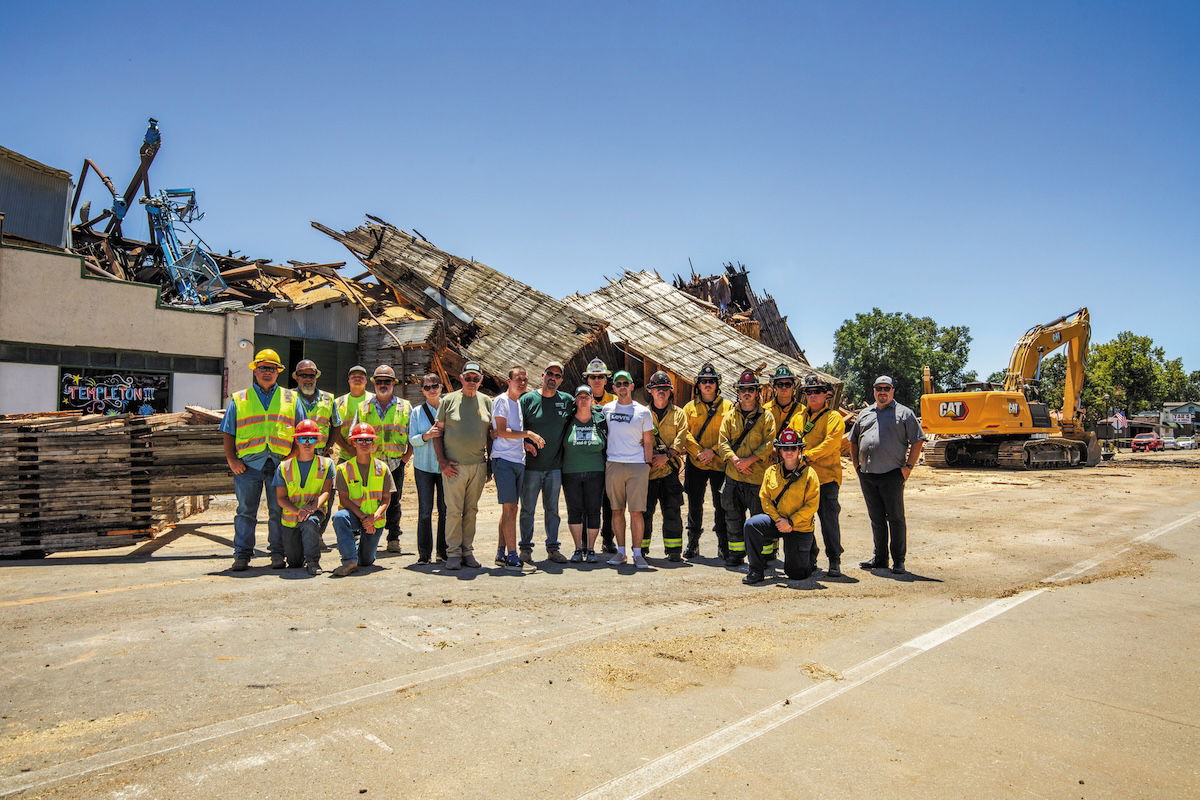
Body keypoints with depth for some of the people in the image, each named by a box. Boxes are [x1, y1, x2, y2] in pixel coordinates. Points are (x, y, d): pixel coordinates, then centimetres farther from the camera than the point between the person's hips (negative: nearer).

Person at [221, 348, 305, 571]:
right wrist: (231, 459, -1)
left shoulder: (290, 398, 15)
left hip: (281, 463, 0)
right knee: (246, 511, 2)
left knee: (279, 511, 3)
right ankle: (242, 555, 9)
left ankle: (278, 553, 11)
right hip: (248, 463, 0)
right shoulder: (239, 399, 15)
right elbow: (228, 432, 11)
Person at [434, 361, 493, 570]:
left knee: (471, 510, 9)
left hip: (478, 465, 3)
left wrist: (490, 462, 9)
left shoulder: (486, 401, 10)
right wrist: (442, 461, -6)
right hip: (454, 466, -3)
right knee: (454, 510, -2)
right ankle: (453, 553, 6)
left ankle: (468, 551, 17)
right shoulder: (449, 400, 2)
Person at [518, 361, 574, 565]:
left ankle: (553, 548, 18)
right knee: (528, 508, 5)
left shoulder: (567, 400, 5)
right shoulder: (528, 399, -2)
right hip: (531, 465, -2)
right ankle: (526, 547, 15)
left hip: (555, 466, 2)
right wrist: (525, 443, -15)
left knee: (552, 509, 10)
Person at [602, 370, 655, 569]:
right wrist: (603, 463, 10)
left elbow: (648, 443, 7)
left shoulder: (643, 412, 5)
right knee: (617, 510, 5)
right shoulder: (607, 409, 11)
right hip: (613, 464, 2)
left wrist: (647, 466, 0)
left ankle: (637, 554, 2)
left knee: (636, 511, -4)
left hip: (637, 465, -2)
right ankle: (621, 552, 13)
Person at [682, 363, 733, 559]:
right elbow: (685, 434, 2)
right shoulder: (690, 407, 10)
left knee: (722, 505, 3)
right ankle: (693, 543, 17)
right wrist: (698, 452, -12)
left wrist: (714, 450, -13)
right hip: (695, 463, 1)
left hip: (720, 463, -1)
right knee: (694, 504, 6)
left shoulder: (727, 406, 6)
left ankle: (723, 544, 14)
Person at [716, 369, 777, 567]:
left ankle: (766, 555, 12)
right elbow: (722, 442, 5)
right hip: (733, 475, 4)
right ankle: (736, 554, 21)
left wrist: (749, 460, -15)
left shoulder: (766, 417, 2)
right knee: (733, 516, 9)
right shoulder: (730, 416, 12)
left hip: (758, 476, -4)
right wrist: (735, 459, -11)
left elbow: (770, 443, -6)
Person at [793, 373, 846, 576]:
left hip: (826, 477, -5)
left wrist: (807, 456, -22)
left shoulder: (834, 417, -2)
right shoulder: (798, 417, 16)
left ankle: (834, 561, 6)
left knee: (829, 519, -4)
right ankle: (810, 556, 26)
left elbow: (831, 443, -15)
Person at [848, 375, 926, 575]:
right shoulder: (864, 414, 18)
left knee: (895, 518, -1)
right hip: (867, 476, 5)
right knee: (876, 519, 12)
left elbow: (918, 441, -1)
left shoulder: (904, 413, 3)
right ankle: (880, 558, 21)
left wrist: (908, 466, -7)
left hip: (892, 475, -5)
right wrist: (856, 464, 13)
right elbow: (853, 440, 24)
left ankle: (898, 561, 6)